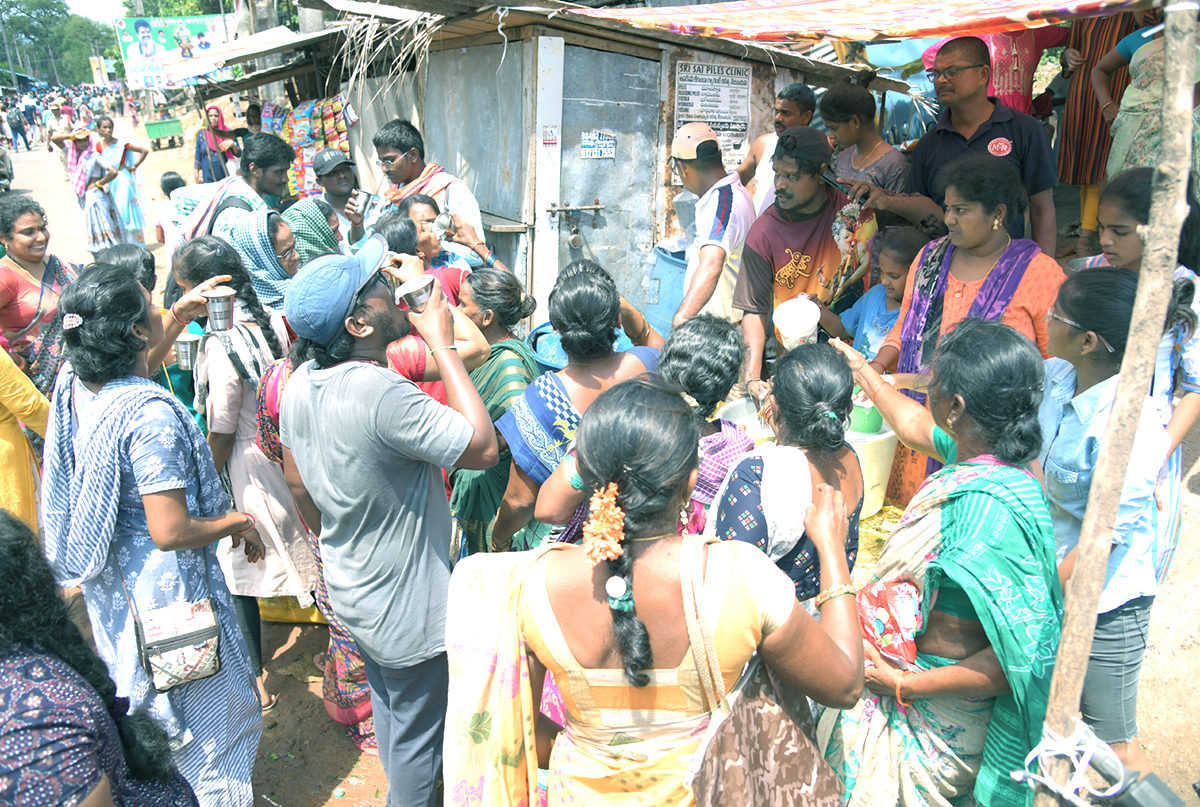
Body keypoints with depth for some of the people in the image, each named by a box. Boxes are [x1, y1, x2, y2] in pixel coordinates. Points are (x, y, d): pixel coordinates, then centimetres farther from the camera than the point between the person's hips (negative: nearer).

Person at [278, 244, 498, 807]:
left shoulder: (301, 383, -6)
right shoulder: (380, 393, -35)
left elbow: (297, 484, 7)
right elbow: (483, 447, -30)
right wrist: (440, 341, -25)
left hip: (349, 586, 9)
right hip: (406, 604, -9)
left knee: (387, 706, 32)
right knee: (417, 734, 16)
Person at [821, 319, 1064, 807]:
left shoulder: (987, 508, -35)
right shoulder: (977, 454, -7)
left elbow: (1021, 654, -31)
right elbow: (915, 426, 17)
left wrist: (904, 684, -23)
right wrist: (864, 372, 30)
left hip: (937, 712, -8)